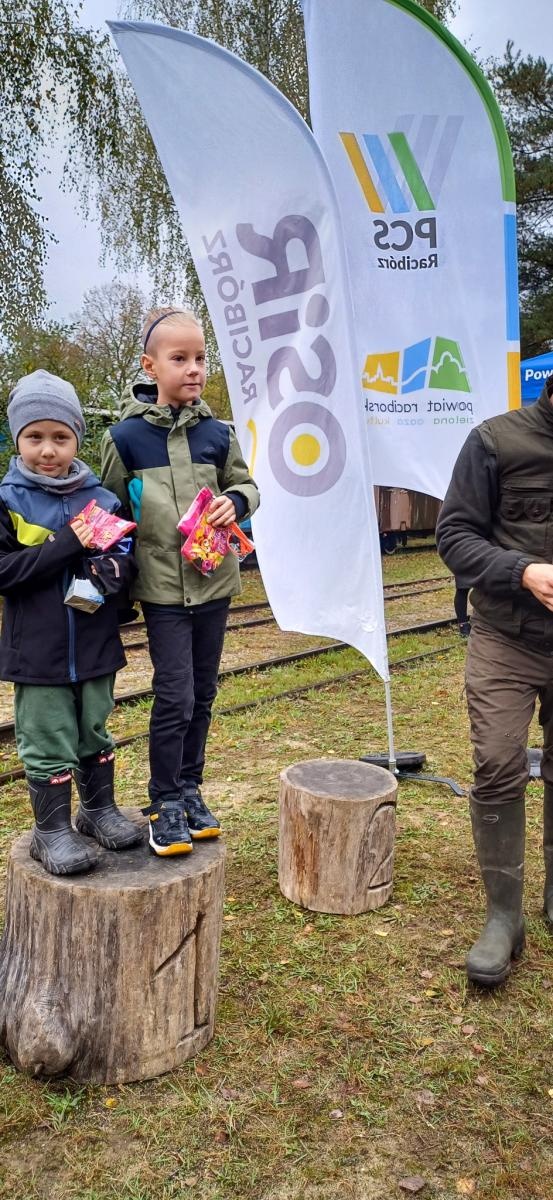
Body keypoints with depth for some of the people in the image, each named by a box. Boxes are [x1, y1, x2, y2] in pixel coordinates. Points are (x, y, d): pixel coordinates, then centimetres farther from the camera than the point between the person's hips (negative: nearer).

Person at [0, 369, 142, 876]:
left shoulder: (102, 498, 0)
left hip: (95, 646, 3)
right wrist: (67, 545, -22)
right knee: (49, 745, 6)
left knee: (95, 734, 18)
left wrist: (111, 569, -19)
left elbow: (127, 558, 5)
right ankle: (53, 830, 22)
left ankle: (100, 809, 36)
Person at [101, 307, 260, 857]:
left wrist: (235, 501, -7)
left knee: (203, 694, 12)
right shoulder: (125, 436, -4)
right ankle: (164, 803, 14)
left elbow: (245, 483, 16)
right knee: (175, 696, -6)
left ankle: (189, 788, 30)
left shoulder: (217, 433, 3)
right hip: (162, 589, -3)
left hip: (214, 583, 4)